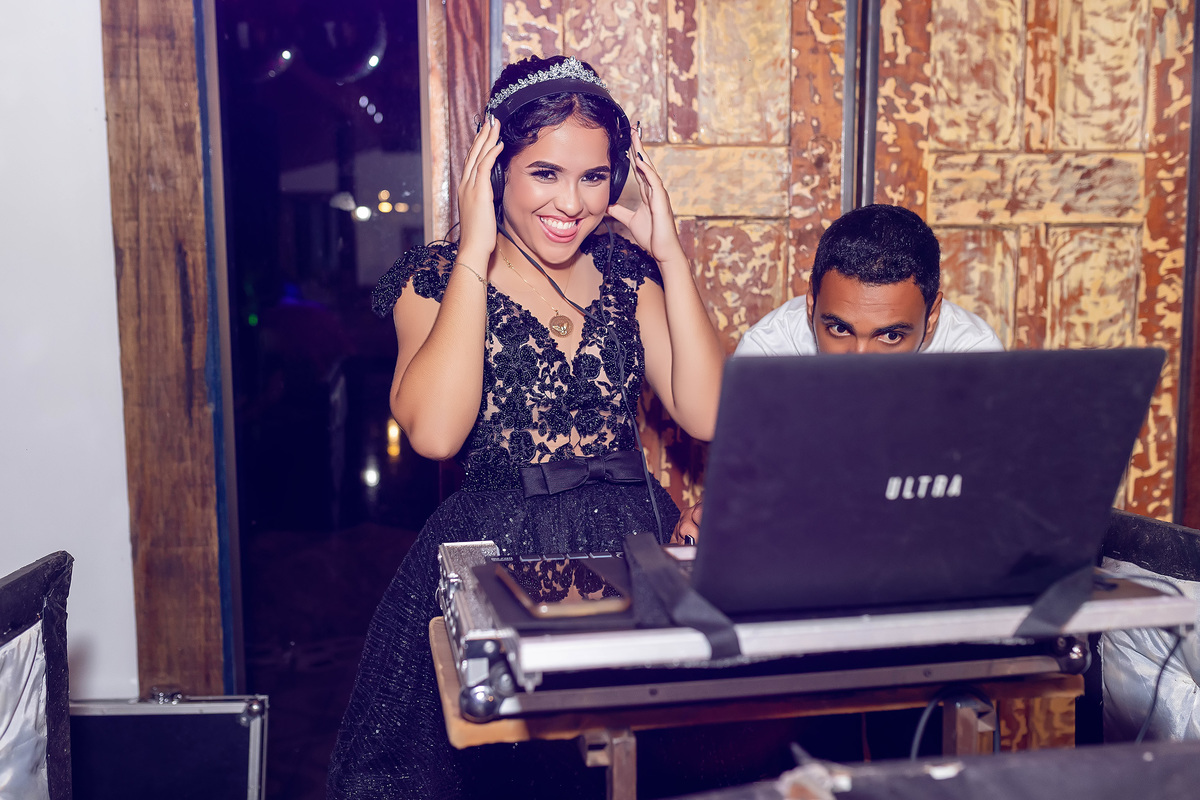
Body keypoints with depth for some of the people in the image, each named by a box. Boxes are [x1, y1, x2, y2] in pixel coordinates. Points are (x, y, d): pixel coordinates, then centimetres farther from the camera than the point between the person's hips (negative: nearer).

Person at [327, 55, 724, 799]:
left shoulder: (626, 271, 11)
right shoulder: (435, 278, 3)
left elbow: (706, 414, 0)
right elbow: (435, 431, -16)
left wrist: (669, 253, 0)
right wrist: (476, 252, -12)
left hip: (628, 538, 3)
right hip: (494, 545, -3)